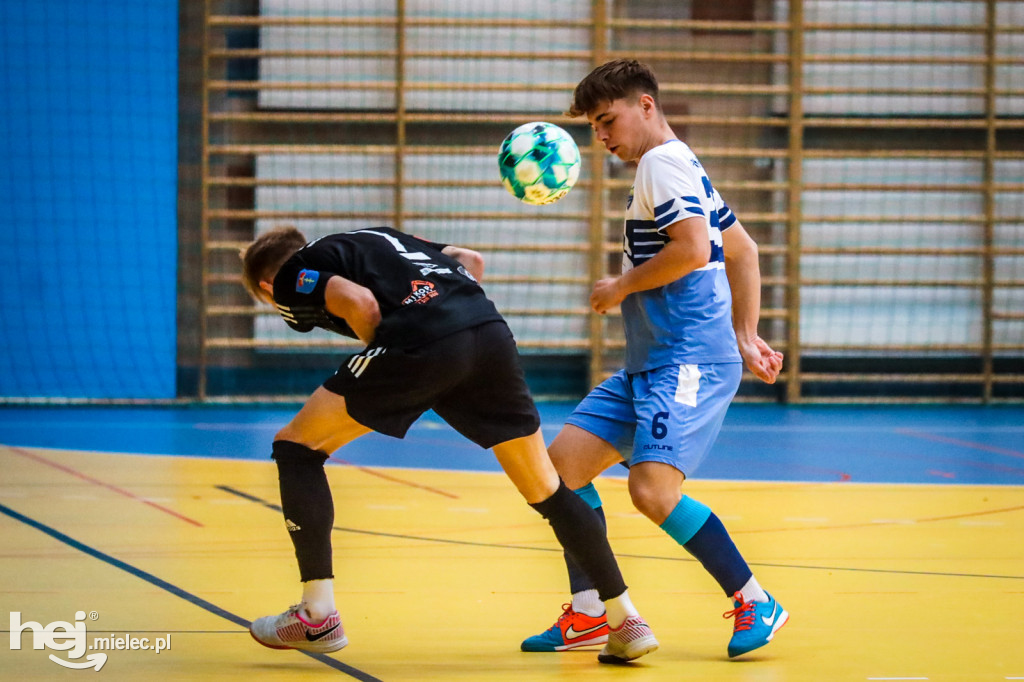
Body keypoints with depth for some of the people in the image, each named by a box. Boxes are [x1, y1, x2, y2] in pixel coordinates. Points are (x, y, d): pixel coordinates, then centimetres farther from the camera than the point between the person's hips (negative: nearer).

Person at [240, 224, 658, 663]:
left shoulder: (290, 278, 18)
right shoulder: (377, 238, 38)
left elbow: (359, 302, -2)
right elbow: (470, 260, 31)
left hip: (419, 343, -6)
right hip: (490, 330, 6)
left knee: (296, 447, 11)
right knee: (546, 490, 19)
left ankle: (318, 618, 8)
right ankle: (627, 623, 17)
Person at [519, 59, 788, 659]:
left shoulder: (663, 161, -9)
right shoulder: (679, 168, 22)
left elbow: (693, 249, -23)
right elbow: (743, 250, 27)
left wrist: (622, 287, -10)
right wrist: (745, 337, 25)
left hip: (690, 361, -11)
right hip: (650, 363, 11)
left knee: (652, 488, -22)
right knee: (564, 461, 6)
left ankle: (756, 603, -9)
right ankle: (589, 613, 10)